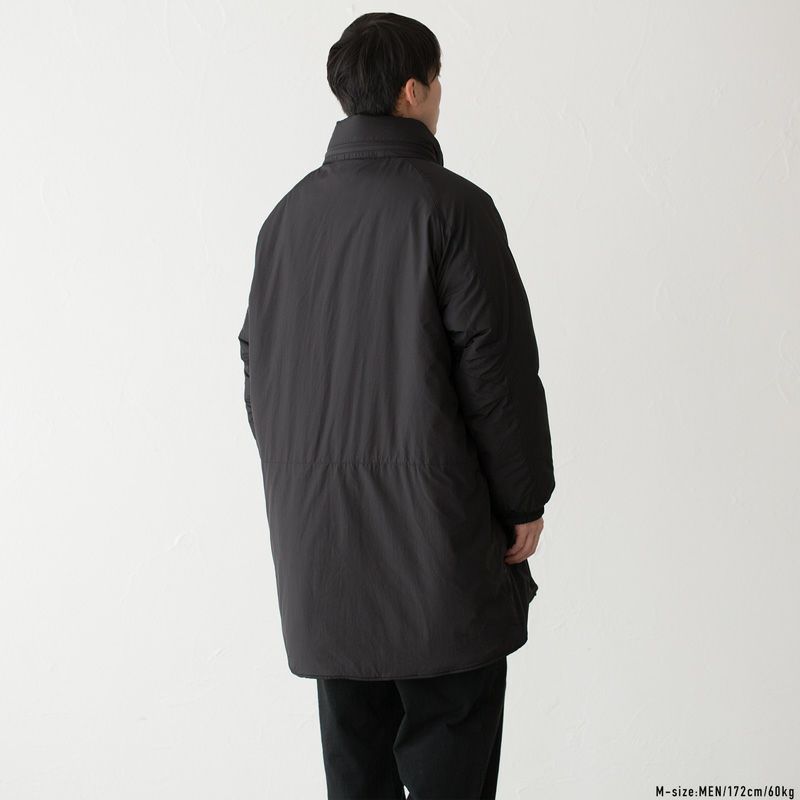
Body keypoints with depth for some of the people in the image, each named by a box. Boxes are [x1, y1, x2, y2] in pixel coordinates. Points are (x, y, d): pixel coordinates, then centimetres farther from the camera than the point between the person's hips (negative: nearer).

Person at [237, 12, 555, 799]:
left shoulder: (289, 214, 6)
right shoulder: (451, 205, -11)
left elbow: (260, 365, 11)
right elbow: (498, 367, -12)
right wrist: (524, 501, -2)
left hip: (318, 527, 6)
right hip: (431, 523, -6)